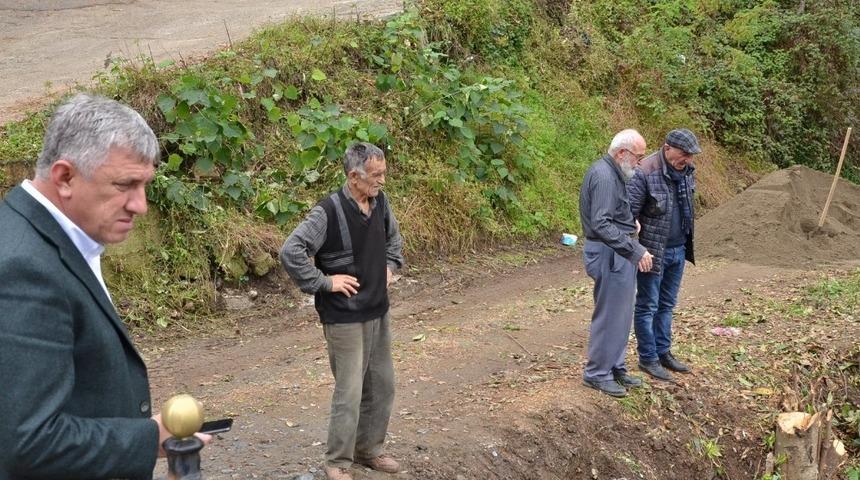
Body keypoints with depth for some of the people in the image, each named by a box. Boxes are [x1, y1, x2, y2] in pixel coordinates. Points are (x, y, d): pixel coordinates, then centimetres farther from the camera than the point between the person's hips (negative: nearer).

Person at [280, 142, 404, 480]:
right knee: (349, 393, -1)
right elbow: (290, 252, -24)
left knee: (382, 386, 15)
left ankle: (369, 450, 32)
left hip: (379, 312, 7)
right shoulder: (329, 211, -20)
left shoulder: (380, 202, 2)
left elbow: (393, 236, 24)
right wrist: (324, 282, -19)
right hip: (345, 318, -7)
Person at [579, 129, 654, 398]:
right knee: (609, 316, -1)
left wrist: (632, 222, 3)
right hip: (610, 255, -10)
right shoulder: (604, 176, -20)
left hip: (620, 253, 10)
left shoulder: (613, 173, 13)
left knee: (621, 315, 16)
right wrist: (635, 251, -25)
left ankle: (615, 368, 28)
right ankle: (597, 373, 11)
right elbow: (601, 224, -26)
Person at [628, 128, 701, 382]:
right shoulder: (644, 173, -21)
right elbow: (629, 214, -19)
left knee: (666, 305, 18)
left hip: (678, 250, 7)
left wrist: (686, 244, 14)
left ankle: (663, 352, 30)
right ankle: (647, 358, 17)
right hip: (653, 250, -7)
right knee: (647, 306, 6)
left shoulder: (686, 170, 2)